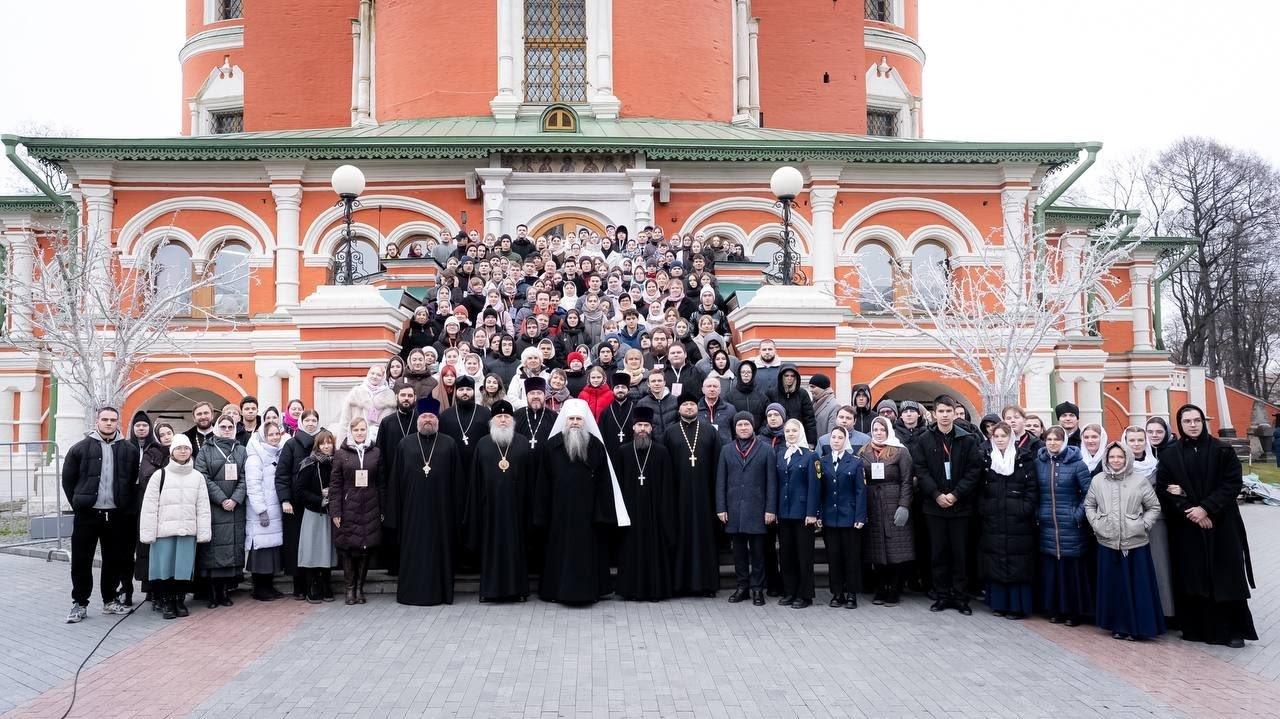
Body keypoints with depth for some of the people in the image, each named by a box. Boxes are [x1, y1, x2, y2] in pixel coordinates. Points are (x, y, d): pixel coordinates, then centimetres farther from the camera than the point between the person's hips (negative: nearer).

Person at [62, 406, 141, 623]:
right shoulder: (80, 448, 0)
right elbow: (68, 480, 6)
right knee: (81, 561, 3)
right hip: (87, 515, -1)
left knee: (114, 560, 10)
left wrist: (125, 505, 4)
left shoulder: (130, 450, 3)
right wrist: (79, 504, 3)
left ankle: (110, 600, 24)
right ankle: (79, 603, 14)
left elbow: (134, 481, 9)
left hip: (117, 515, 1)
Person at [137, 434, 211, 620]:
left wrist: (203, 533, 0)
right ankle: (166, 602, 15)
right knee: (165, 566, 2)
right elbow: (149, 506, -3)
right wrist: (147, 533, -8)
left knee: (184, 567, 6)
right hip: (164, 531, -2)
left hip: (188, 531, 2)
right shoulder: (159, 475, -1)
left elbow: (203, 507, 6)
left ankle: (180, 600, 20)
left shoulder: (197, 477, 7)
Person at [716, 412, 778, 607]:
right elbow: (721, 481, 8)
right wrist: (721, 508, 1)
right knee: (739, 550, 8)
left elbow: (771, 482, 0)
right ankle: (742, 586, 18)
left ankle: (757, 588, 11)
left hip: (757, 509, -2)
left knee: (757, 551, 2)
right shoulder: (727, 450, 10)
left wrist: (770, 509, -6)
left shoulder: (766, 450, 3)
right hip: (734, 509, 2)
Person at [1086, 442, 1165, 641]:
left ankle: (1137, 627, 13)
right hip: (1108, 543, 2)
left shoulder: (1139, 481, -3)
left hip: (1136, 543, -2)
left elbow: (1154, 507, 4)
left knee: (1137, 585, 2)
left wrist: (1143, 525, -6)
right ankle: (1118, 626, 17)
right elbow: (1089, 505, 14)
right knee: (1113, 585, 6)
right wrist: (1096, 523, 1)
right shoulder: (1097, 481, 3)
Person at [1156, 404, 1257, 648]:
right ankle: (1195, 627, 12)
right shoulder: (1169, 455, 2)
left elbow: (1233, 483, -6)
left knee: (1227, 576, 1)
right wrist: (1188, 511, -13)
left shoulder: (1222, 450, -1)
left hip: (1221, 523, -1)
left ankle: (1233, 629, 11)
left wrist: (1206, 508, -14)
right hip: (1186, 526, 1)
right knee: (1191, 577, 2)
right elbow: (1162, 489, -1)